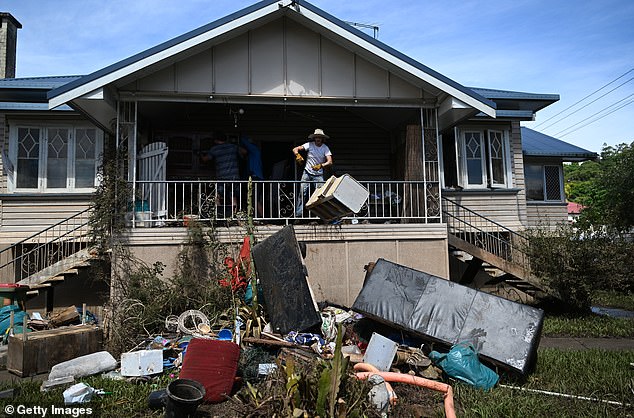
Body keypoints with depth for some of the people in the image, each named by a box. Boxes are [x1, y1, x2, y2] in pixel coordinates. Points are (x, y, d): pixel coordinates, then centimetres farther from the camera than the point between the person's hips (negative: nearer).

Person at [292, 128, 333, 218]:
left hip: (318, 174, 0)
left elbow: (330, 162, -15)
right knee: (302, 193, -4)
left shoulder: (325, 148, -4)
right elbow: (295, 149, -8)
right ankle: (298, 214, 1)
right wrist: (298, 155, -29)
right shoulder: (309, 145, -4)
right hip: (307, 173, 0)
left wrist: (321, 165, -33)